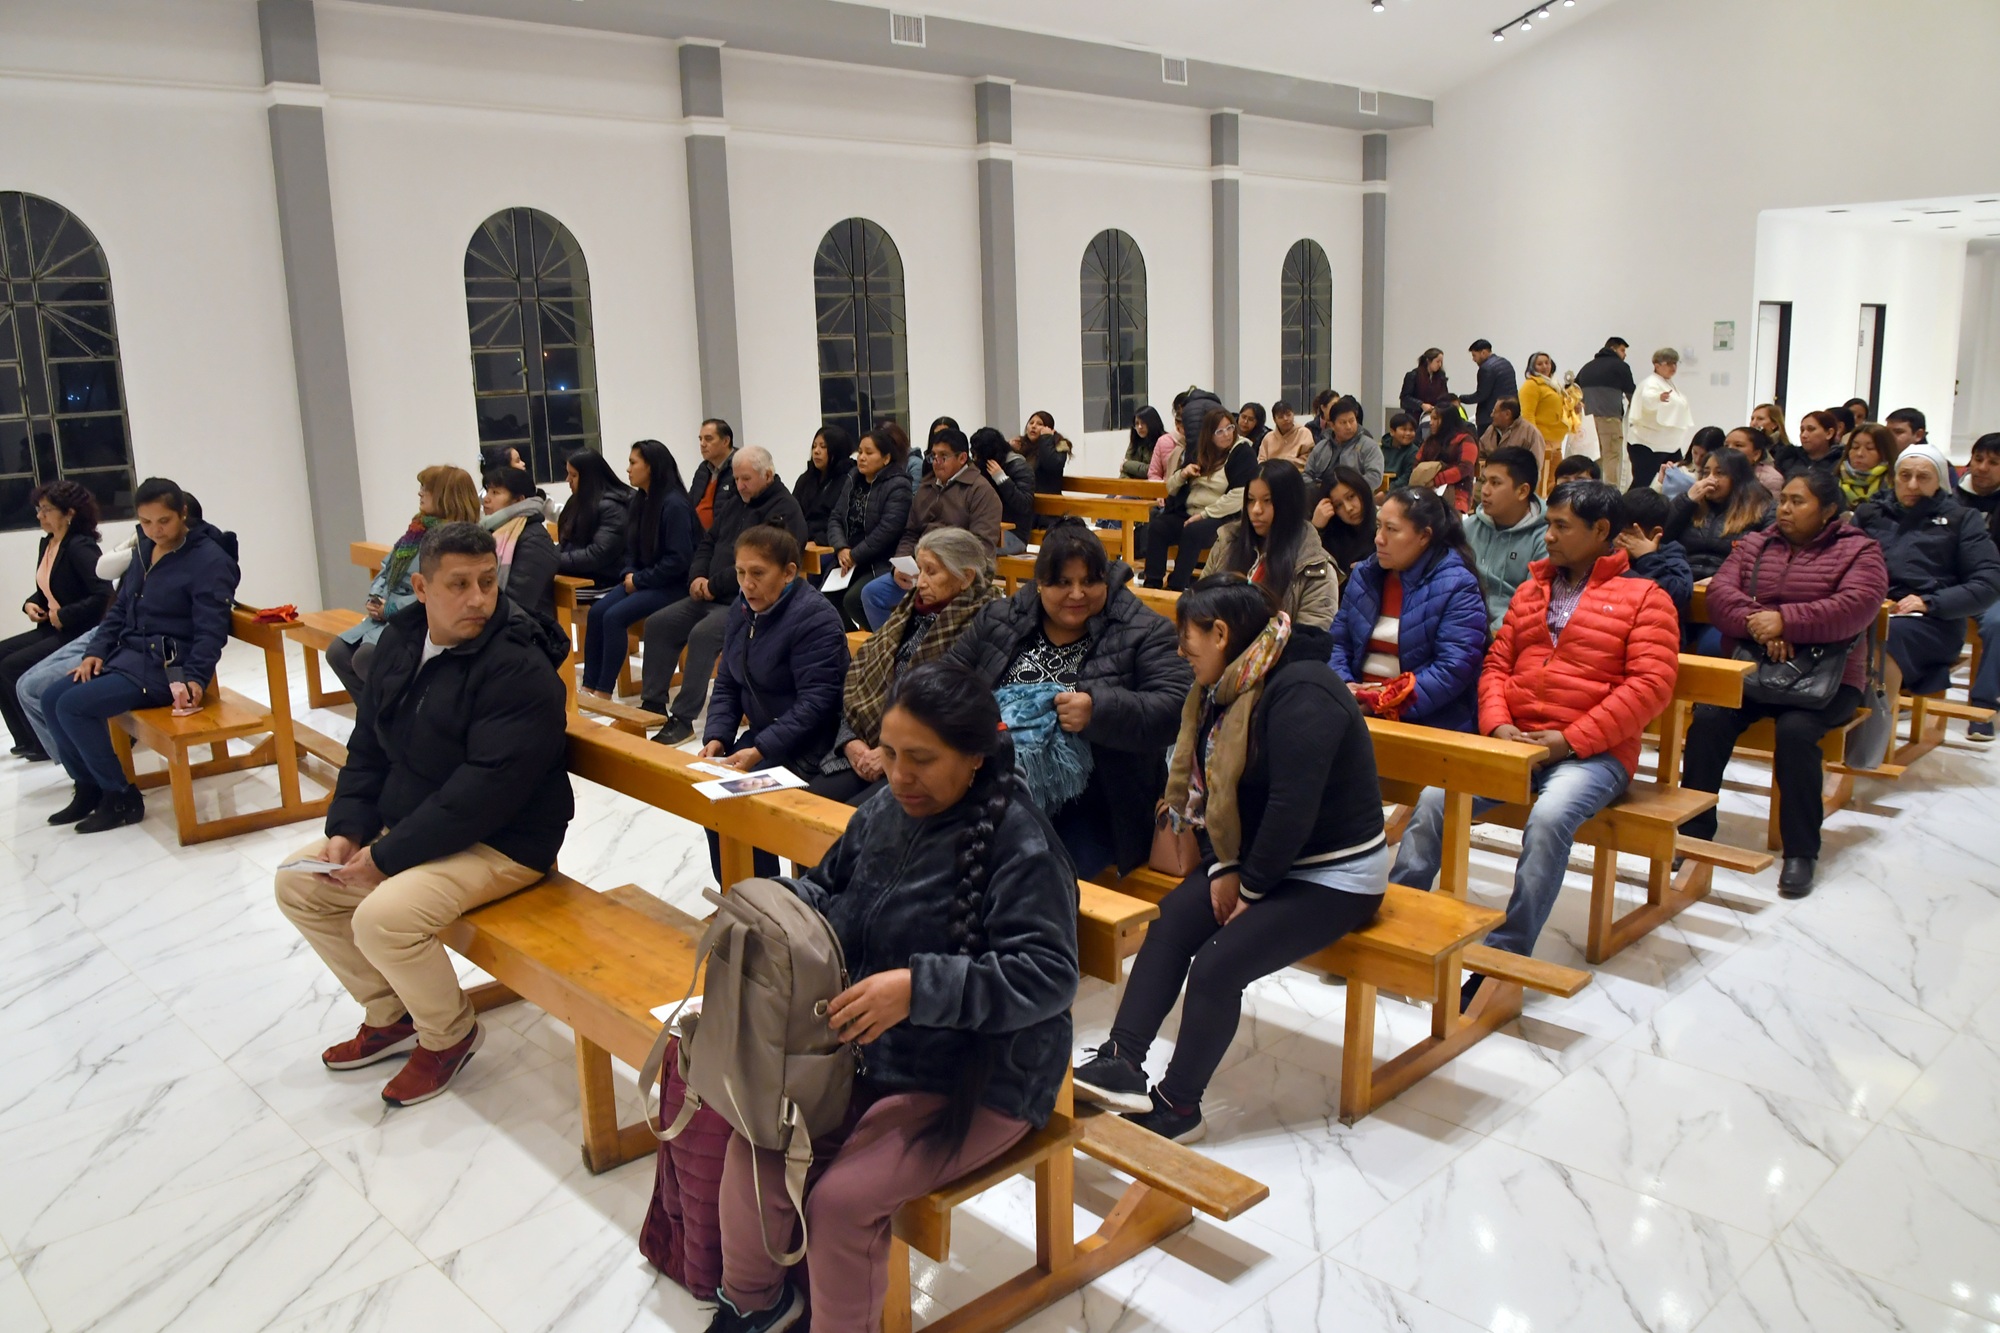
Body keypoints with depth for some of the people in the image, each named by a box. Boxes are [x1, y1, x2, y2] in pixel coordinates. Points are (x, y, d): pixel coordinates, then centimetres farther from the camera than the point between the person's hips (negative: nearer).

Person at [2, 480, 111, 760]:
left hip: (79, 633, -10)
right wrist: (30, 604, 2)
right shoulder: (47, 543, 10)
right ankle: (27, 739, 7)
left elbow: (104, 595, -29)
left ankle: (46, 742, -2)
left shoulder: (81, 547, -18)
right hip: (52, 628, 10)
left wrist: (64, 616, -23)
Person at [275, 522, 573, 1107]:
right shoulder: (400, 641, 3)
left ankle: (449, 1033, 3)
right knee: (298, 884, 8)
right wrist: (349, 829, -4)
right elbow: (368, 745, 11)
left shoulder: (519, 668, -24)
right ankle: (389, 1015, 21)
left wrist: (386, 856, -23)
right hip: (405, 822, 9)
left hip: (502, 841, -9)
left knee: (383, 916, -27)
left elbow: (484, 792, -27)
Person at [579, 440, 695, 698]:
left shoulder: (674, 505, -16)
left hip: (672, 585, -8)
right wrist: (629, 574, -3)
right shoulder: (636, 501, 9)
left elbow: (679, 559, -20)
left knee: (614, 616, -23)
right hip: (641, 579, 8)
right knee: (597, 611, -13)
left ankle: (604, 693, -15)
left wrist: (640, 580, -16)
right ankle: (588, 686, -11)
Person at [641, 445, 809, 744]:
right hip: (714, 595, 9)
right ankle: (653, 704, 4)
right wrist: (698, 576, 0)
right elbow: (708, 542, 21)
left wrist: (715, 585, -17)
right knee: (658, 624, -1)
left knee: (702, 634, -31)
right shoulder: (735, 503, 17)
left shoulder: (784, 510, -11)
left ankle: (683, 719, -23)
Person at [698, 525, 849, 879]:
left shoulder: (814, 618, -19)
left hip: (809, 746, -8)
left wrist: (760, 751, -29)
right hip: (763, 735, 8)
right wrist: (716, 736, -6)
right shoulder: (742, 610, 8)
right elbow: (727, 685, 11)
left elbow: (815, 703, -24)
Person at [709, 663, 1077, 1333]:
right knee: (752, 1146, -8)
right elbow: (829, 884, 18)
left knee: (842, 1199, -20)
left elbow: (1048, 974, -27)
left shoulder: (1019, 843, -20)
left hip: (978, 1081, -7)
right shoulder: (885, 809, 2)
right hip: (872, 1053, 7)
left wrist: (919, 988, -37)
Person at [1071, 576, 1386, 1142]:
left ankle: (1178, 1106, -4)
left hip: (1335, 874, -9)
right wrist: (1222, 868, -6)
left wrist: (1250, 888, -17)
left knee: (1217, 964, -20)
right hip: (1258, 858, 9)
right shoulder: (1227, 688, 6)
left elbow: (1293, 807, -27)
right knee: (1172, 918, -10)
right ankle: (1123, 1061, -12)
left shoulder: (1301, 694, -24)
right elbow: (1213, 790, 7)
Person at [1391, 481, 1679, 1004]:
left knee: (1549, 816, -34)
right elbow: (1497, 663, 17)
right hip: (1515, 742, 5)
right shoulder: (1531, 591, 21)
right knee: (1434, 798, -19)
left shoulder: (1644, 598, 3)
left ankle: (1504, 957, -28)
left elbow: (1651, 684, -8)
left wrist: (1572, 739, -16)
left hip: (1591, 752, -5)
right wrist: (1497, 725, -4)